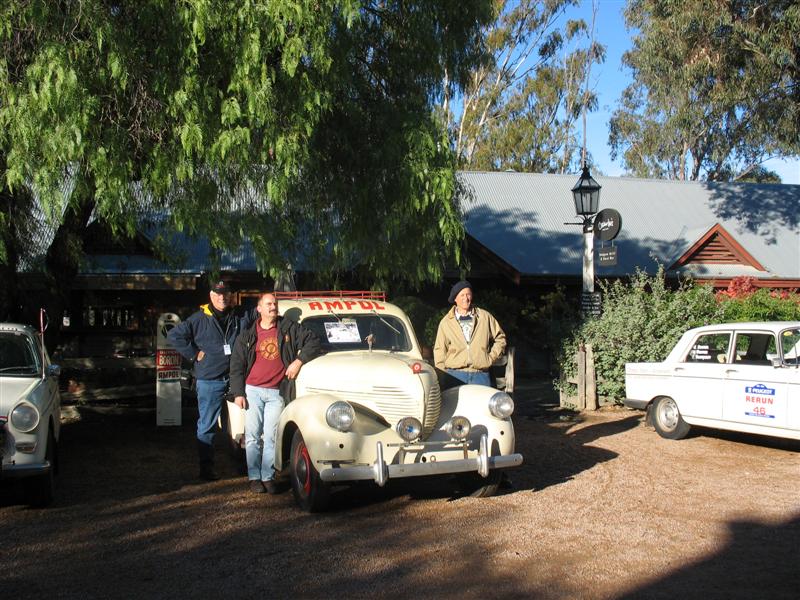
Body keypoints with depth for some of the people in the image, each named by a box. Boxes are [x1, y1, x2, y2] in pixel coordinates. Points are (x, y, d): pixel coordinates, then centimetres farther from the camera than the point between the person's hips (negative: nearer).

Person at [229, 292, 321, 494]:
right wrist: (238, 393, 0)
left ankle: (268, 477, 6)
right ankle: (254, 477, 8)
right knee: (253, 435, 1)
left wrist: (299, 360, -9)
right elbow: (236, 366, 9)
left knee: (271, 436, -2)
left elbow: (313, 343, 6)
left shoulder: (289, 328, 7)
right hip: (253, 390, 1)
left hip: (277, 393, 0)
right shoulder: (248, 336, 8)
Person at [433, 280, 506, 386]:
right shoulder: (446, 322, 8)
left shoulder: (485, 317, 9)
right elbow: (439, 350, 8)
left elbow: (500, 338, 17)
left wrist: (491, 357, 6)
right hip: (454, 374, 0)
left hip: (480, 374, 0)